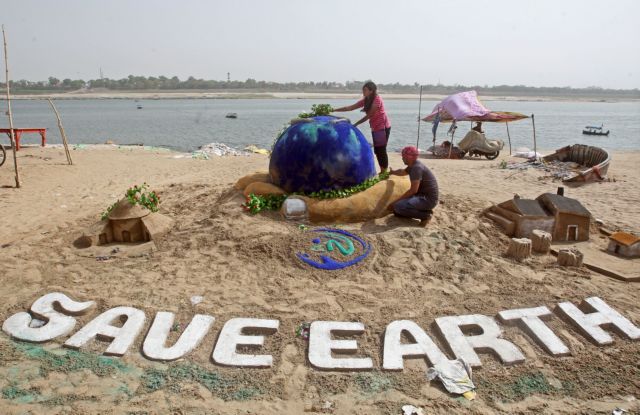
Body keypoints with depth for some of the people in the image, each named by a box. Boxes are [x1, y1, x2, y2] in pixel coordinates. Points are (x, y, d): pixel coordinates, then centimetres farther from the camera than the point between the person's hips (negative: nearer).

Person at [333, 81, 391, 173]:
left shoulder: (377, 100, -19)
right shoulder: (365, 100, 6)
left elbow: (369, 115, -20)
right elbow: (350, 108, 3)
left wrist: (355, 125, -18)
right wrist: (334, 110, -4)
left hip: (383, 127, -8)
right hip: (375, 128, 8)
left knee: (381, 150, -6)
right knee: (377, 150, 10)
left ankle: (384, 173, 1)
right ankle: (382, 172, 19)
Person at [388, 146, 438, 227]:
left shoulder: (417, 168, -22)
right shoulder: (413, 165, 9)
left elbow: (413, 190, -27)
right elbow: (403, 172, 34)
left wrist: (396, 202, -24)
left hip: (428, 199, -10)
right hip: (422, 196, 10)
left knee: (398, 206, -26)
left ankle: (425, 215, -11)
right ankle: (424, 210, 11)